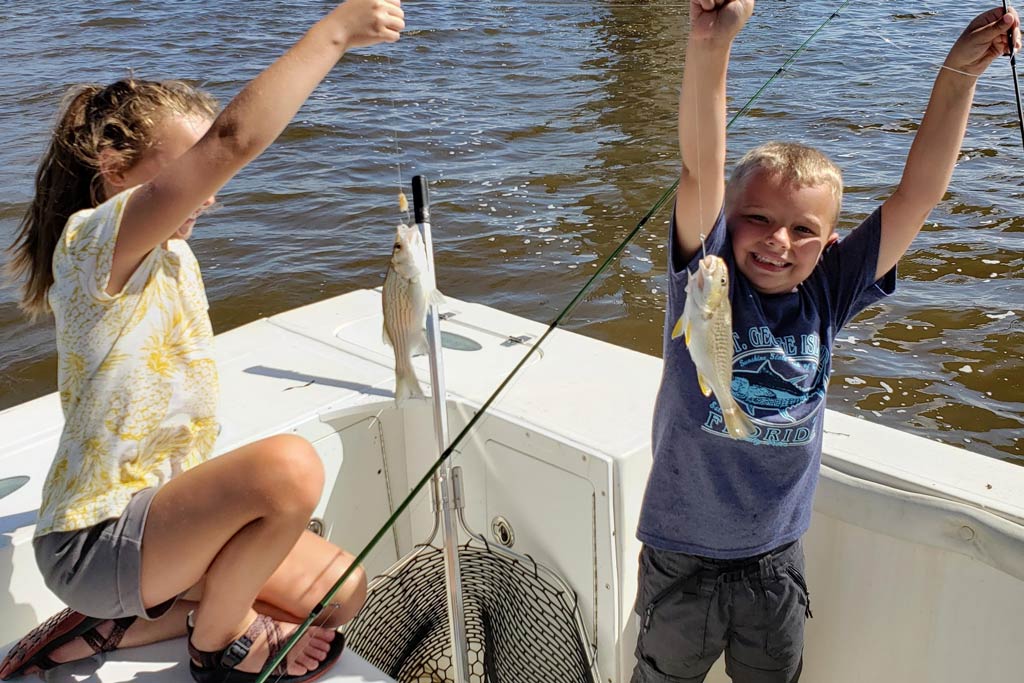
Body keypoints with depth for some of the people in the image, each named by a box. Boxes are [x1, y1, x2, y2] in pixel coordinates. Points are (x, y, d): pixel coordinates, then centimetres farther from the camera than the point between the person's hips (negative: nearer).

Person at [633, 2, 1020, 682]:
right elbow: (701, 169, -31)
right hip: (683, 556, -3)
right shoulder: (708, 278, -16)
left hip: (776, 558, 3)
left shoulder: (828, 294, -8)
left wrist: (959, 74, -19)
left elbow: (916, 196, -12)